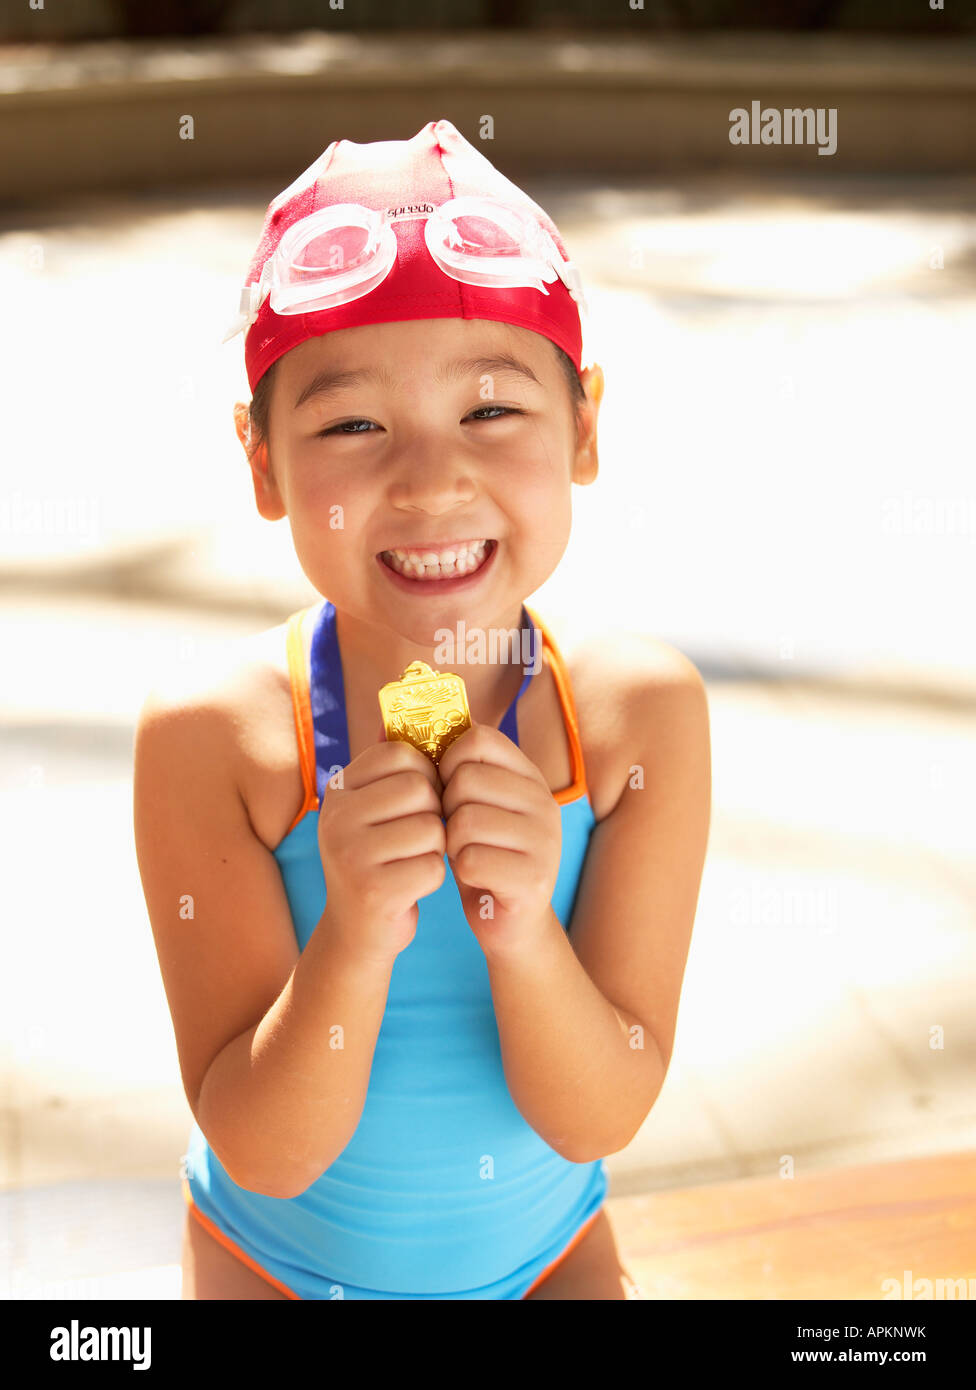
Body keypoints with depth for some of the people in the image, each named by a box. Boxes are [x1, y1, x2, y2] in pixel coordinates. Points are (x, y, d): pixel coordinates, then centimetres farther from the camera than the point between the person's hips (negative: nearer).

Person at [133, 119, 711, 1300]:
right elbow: (265, 1148, -21)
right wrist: (355, 945, -37)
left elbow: (596, 1121, -18)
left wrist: (523, 934, -35)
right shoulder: (208, 737, -25)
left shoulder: (642, 709, -21)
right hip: (274, 1266, -1)